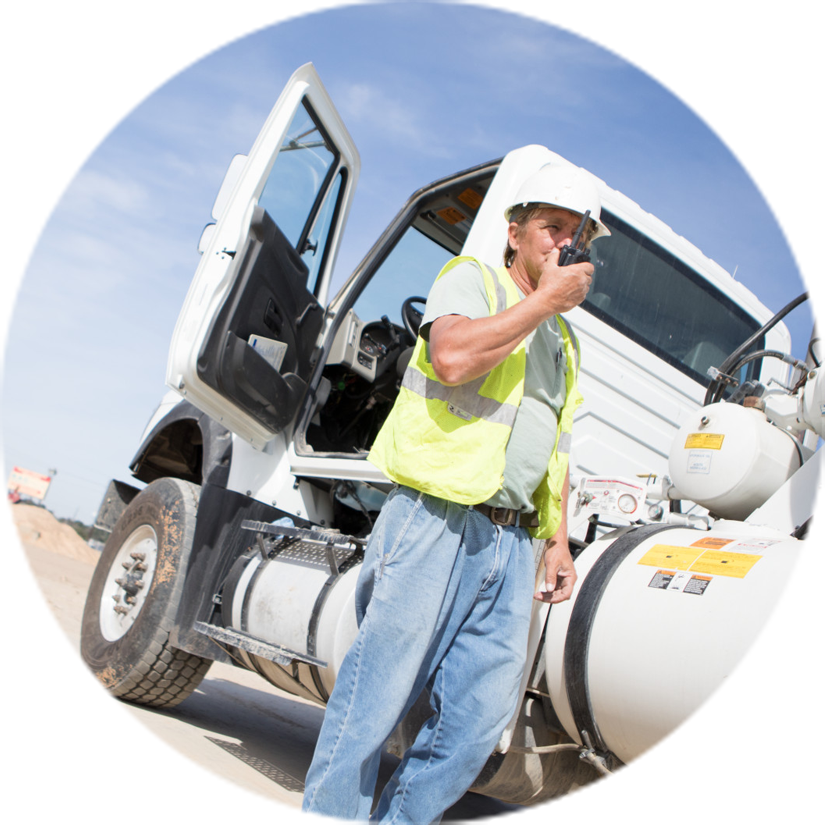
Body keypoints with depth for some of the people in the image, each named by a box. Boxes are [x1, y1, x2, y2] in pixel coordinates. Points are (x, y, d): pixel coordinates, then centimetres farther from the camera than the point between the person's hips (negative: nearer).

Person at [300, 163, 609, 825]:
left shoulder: (563, 345, 26)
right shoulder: (471, 280, 5)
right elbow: (452, 355, -17)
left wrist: (558, 542, 16)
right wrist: (544, 300, -7)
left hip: (510, 541, 7)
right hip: (438, 521, -7)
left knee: (480, 717, 4)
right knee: (376, 698, -3)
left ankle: (401, 822, 19)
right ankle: (329, 822, 11)